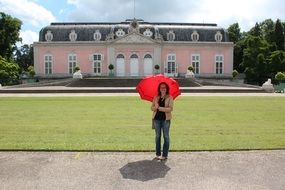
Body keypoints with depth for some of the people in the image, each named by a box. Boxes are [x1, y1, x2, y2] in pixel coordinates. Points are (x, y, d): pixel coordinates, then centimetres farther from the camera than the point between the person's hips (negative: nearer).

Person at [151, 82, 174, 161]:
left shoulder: (169, 97, -1)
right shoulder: (156, 97, 10)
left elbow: (170, 108, -12)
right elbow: (152, 108, 7)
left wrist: (160, 108, -14)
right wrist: (155, 107, -16)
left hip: (166, 119, -3)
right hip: (157, 118, 4)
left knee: (166, 136, 1)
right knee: (157, 136, 9)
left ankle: (165, 155, 9)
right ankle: (158, 154, 18)